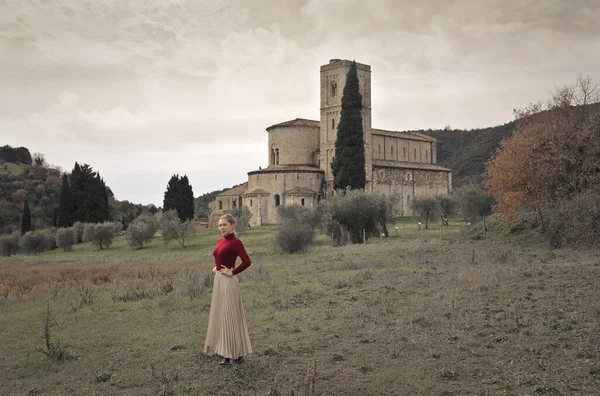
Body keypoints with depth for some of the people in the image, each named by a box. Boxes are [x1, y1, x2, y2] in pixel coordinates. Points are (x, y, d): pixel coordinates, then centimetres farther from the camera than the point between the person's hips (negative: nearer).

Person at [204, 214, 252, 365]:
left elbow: (247, 261, -24)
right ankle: (227, 351, 24)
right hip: (218, 280, 9)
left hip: (228, 282, -9)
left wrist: (233, 272, -17)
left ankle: (237, 354, 6)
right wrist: (215, 267, 13)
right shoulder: (220, 241, 11)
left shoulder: (235, 242, -14)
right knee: (220, 315, 14)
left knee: (230, 316, -4)